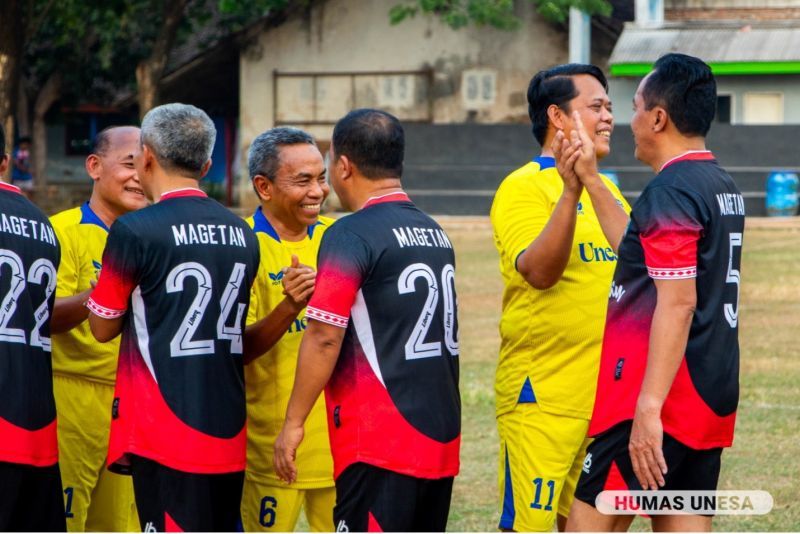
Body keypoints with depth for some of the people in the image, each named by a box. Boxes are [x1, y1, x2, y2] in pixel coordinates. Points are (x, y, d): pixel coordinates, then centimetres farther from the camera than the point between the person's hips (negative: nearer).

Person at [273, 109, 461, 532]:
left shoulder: (352, 236, -11)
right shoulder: (434, 232, 13)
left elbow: (324, 337, -16)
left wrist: (293, 422, -10)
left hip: (378, 440, -8)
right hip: (440, 436, 8)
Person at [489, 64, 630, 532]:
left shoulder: (607, 189, 14)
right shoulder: (523, 188, -10)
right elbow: (539, 271, -27)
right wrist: (571, 191, -35)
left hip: (609, 392, 8)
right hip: (545, 395, -8)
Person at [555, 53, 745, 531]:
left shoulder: (670, 192, -15)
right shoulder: (723, 187, 15)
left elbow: (678, 303, -22)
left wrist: (649, 405, -25)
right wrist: (590, 178, 27)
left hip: (663, 399, -9)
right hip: (713, 398, 9)